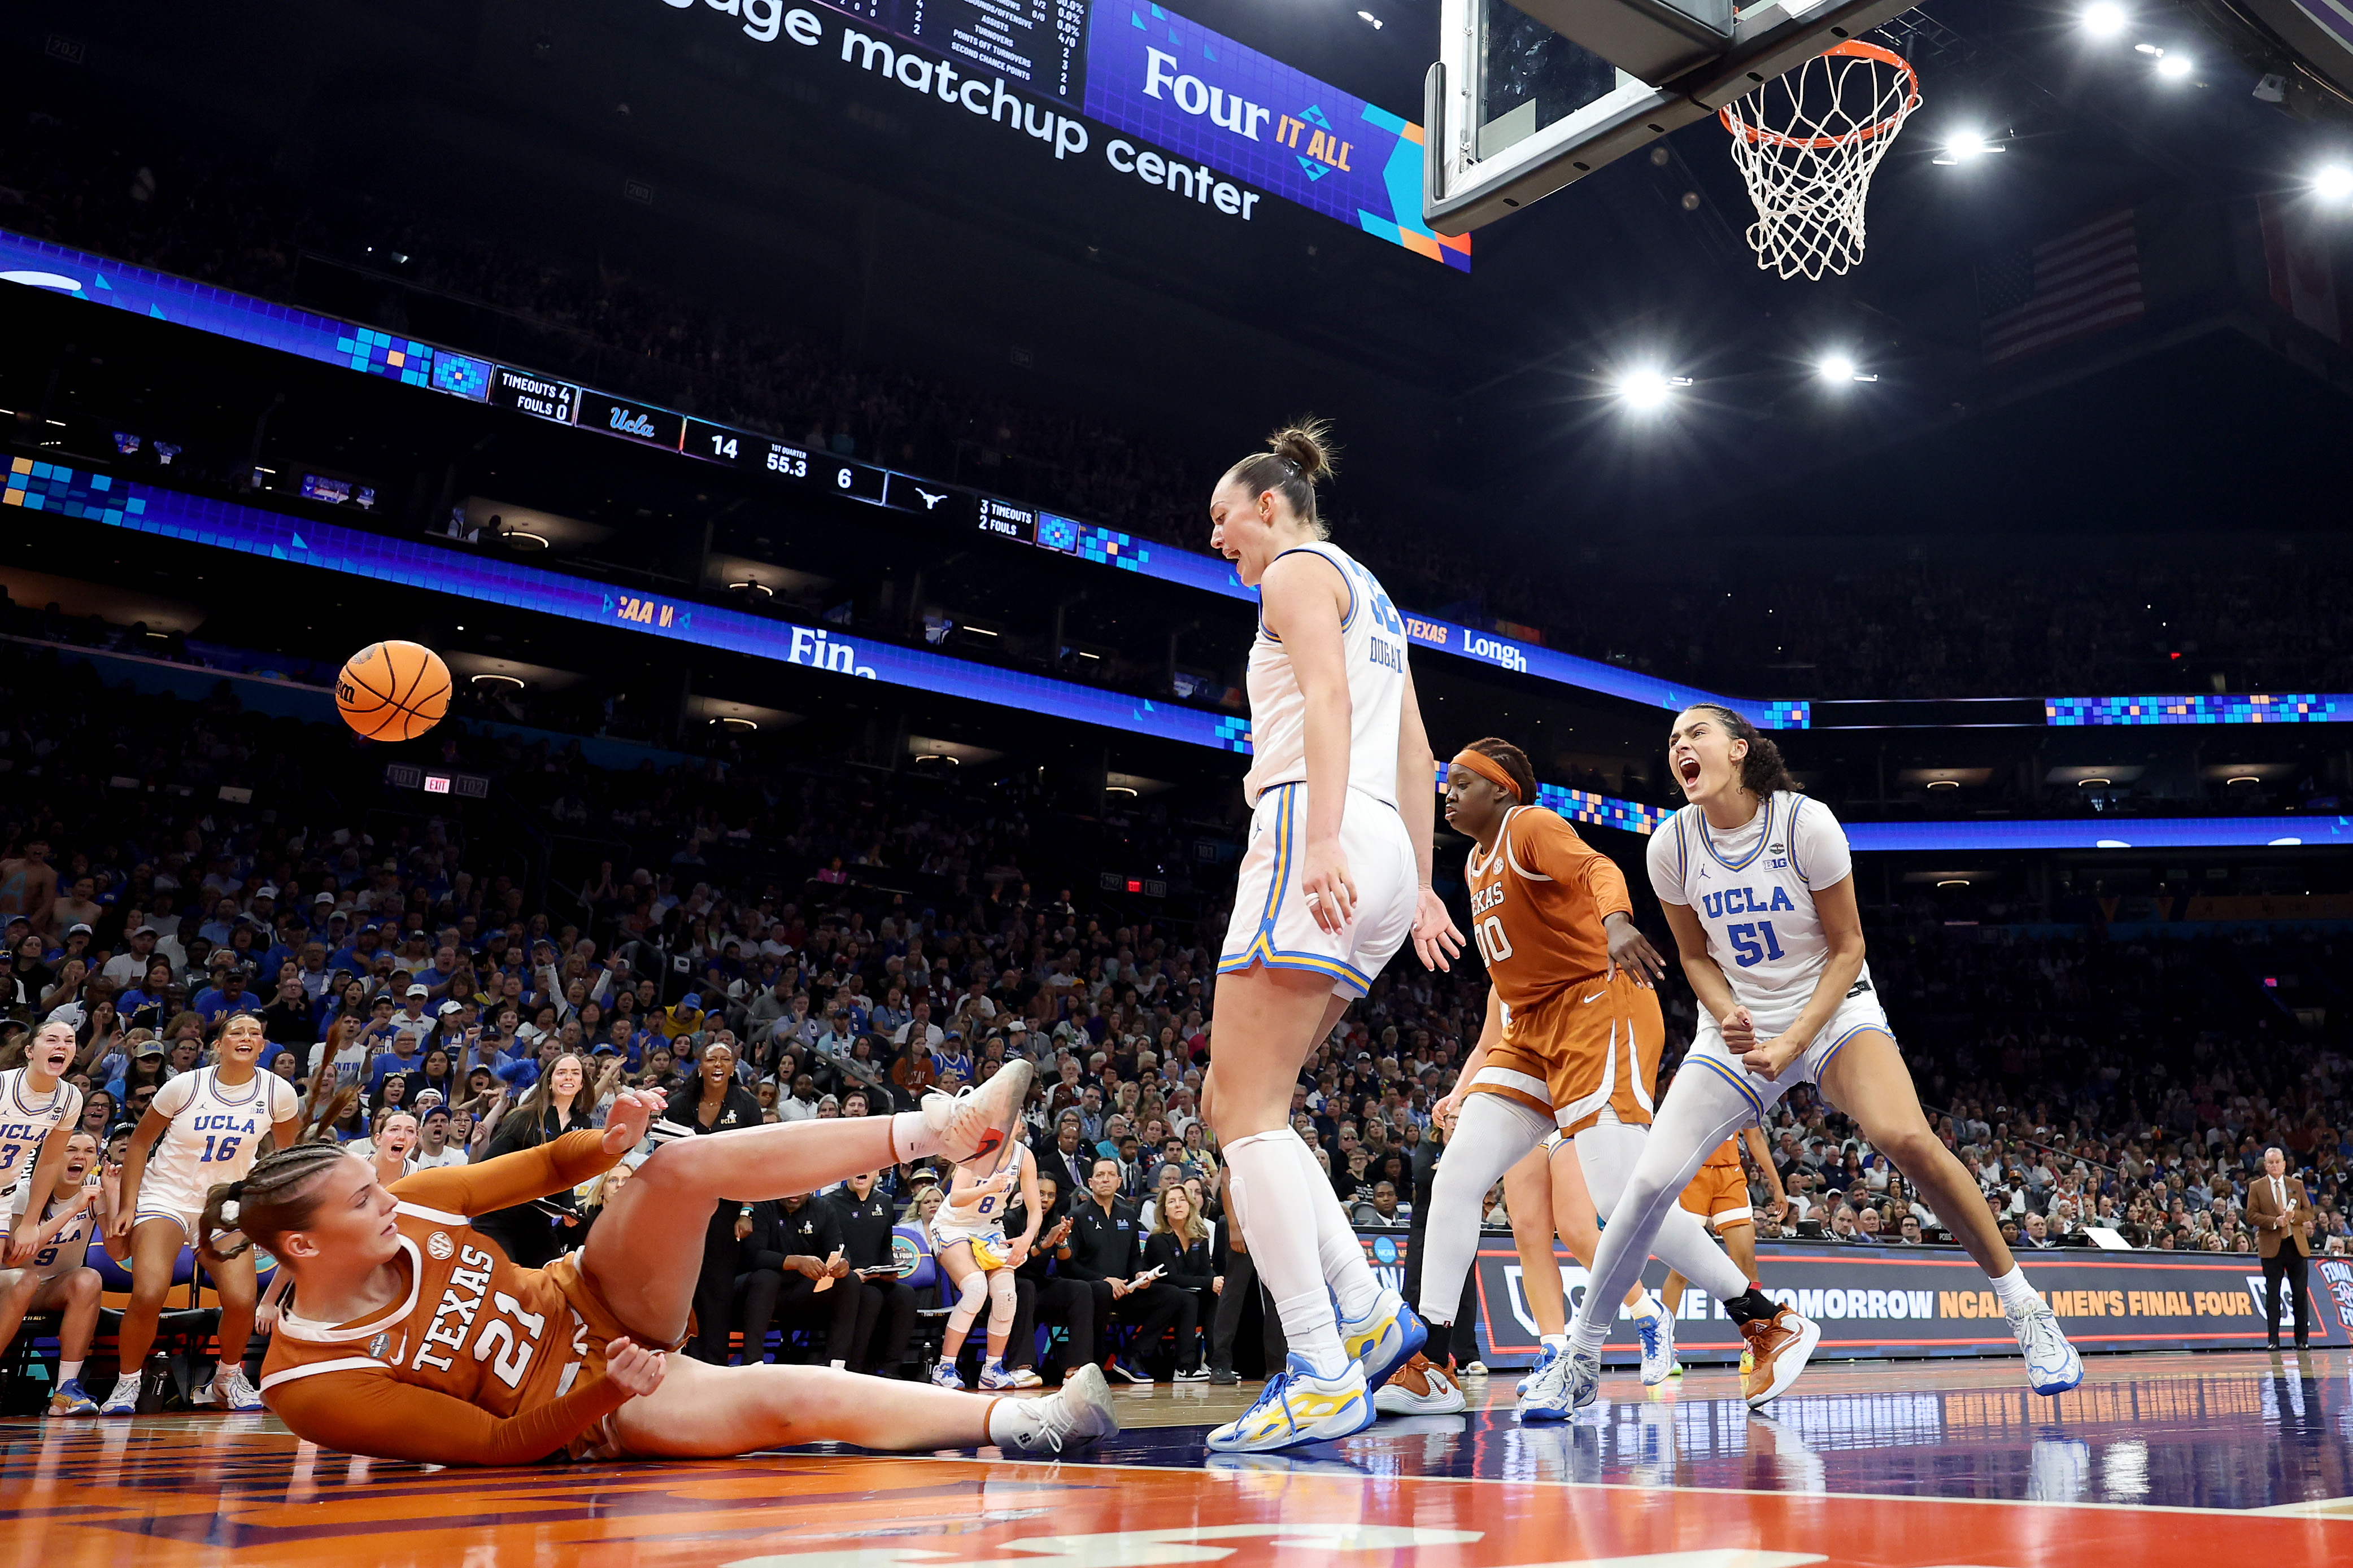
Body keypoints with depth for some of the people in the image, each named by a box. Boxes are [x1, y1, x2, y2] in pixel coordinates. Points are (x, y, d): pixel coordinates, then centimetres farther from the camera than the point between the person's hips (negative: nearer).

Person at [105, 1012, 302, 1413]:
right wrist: (127, 1205, -4)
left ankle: (228, 1375, 16)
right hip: (166, 1196, -1)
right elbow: (140, 1141, -1)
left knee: (241, 1302, -14)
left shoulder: (278, 1092, -9)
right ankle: (127, 1382, 4)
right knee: (147, 1296, -22)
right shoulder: (186, 1086, -13)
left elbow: (289, 1147, 10)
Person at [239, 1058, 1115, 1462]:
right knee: (798, 1399, -30)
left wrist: (606, 1144, -17)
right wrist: (605, 1392, -31)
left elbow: (532, 1172, 3)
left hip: (595, 1305, 5)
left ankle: (937, 1130, -18)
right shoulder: (313, 1384, -21)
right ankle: (1024, 1419, -18)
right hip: (590, 1408, -5)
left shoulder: (398, 1211, -8)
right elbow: (500, 1445, -18)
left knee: (682, 1166, -24)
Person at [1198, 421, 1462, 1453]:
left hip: (1315, 832, -10)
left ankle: (1324, 1374, -16)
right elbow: (1415, 757, 27)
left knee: (1246, 1110, -11)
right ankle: (1368, 1315, 5)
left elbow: (1328, 696, -15)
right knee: (1233, 1105, 11)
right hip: (1384, 853, 10)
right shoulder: (1370, 597, 30)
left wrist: (1323, 840, -27)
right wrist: (1420, 887, 26)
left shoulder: (1299, 570, 3)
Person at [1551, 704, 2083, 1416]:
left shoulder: (1806, 822, -16)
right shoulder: (1671, 846, -7)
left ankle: (2026, 1310, -8)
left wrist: (1795, 1041, -20)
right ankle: (1582, 1350, 5)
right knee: (1651, 1180, -12)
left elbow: (1847, 948, -9)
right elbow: (1697, 957, 5)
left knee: (1906, 1139, -29)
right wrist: (1728, 1016, -15)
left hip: (1833, 1011, -2)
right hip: (1737, 1027, 2)